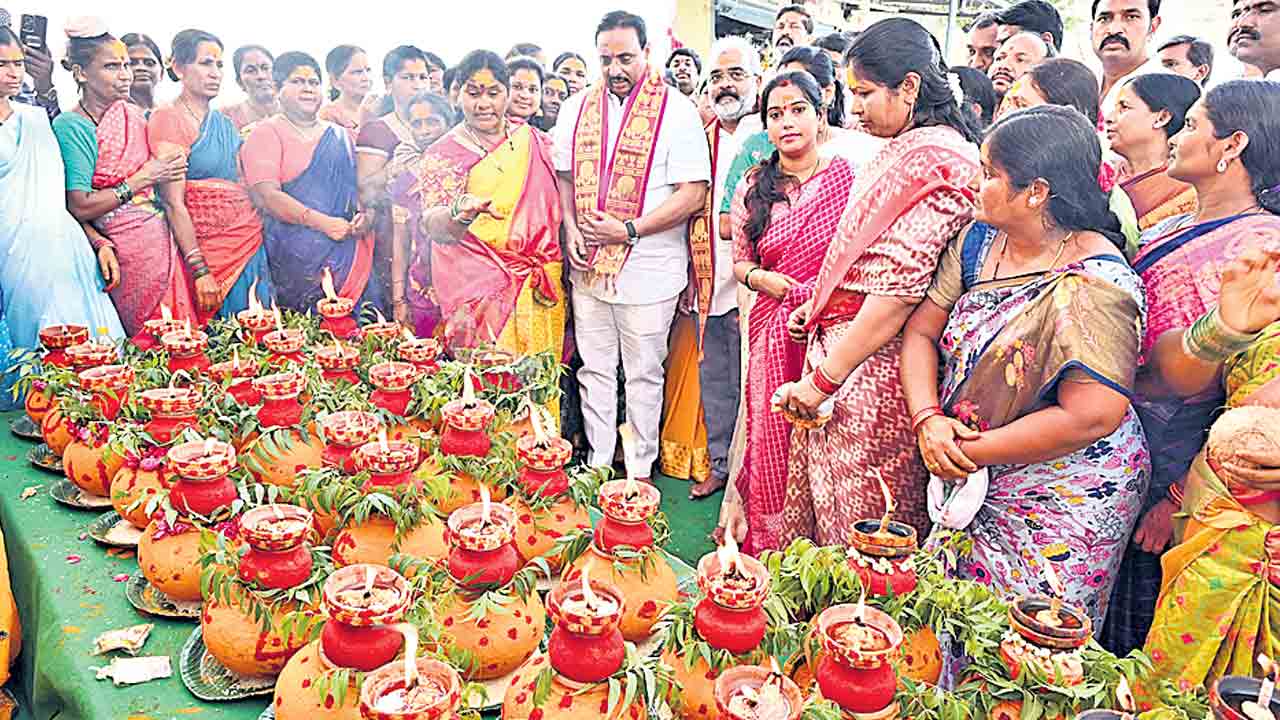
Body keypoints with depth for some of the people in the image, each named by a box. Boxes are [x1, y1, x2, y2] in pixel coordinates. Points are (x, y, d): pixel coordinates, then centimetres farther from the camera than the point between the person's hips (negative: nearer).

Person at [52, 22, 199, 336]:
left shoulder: (133, 114, 10)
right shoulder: (70, 126, -8)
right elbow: (79, 207, -14)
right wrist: (144, 179, -11)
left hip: (162, 239, 6)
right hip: (122, 248, -6)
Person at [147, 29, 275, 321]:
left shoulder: (225, 123, 16)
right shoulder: (168, 118, -6)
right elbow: (173, 202, -13)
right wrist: (199, 270, -18)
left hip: (252, 242, 6)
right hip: (209, 250, -6)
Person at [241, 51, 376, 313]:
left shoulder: (341, 136, 20)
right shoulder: (267, 132, 3)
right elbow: (267, 195, -9)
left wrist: (366, 217, -3)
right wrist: (323, 223, -17)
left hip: (349, 252, 4)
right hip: (295, 257, -4)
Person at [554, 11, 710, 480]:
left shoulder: (675, 110, -7)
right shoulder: (577, 108, 9)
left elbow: (693, 193, -12)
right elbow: (562, 175, 15)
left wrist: (628, 230, -18)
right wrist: (570, 228, -3)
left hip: (647, 269, -4)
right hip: (587, 265, 5)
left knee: (643, 375, 7)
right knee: (594, 370, 13)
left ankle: (640, 471, 22)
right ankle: (598, 465, 27)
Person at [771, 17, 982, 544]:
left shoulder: (936, 159, -16)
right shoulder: (903, 150, 16)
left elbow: (901, 287, -23)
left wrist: (824, 378, -20)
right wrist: (818, 305, 11)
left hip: (872, 368, -9)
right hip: (841, 345, 9)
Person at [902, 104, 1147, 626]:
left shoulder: (1094, 285, -23)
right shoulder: (978, 242, -1)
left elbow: (1089, 417, -26)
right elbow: (921, 332, 2)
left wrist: (969, 453, -19)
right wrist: (928, 422, -14)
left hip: (1065, 499, -6)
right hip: (971, 484, 6)